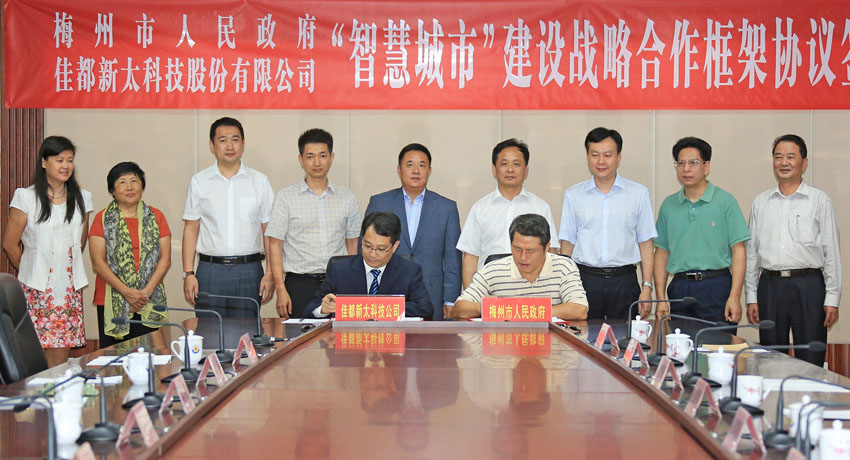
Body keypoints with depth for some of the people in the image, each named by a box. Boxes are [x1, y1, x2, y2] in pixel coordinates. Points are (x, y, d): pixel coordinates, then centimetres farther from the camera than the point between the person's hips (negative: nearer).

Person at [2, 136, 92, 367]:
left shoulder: (82, 198, 9)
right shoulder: (26, 197, -3)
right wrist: (30, 272, 9)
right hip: (36, 287, -3)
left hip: (70, 287, 3)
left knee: (61, 354, 2)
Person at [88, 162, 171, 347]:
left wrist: (147, 291, -8)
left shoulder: (156, 217, 11)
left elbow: (165, 259, 6)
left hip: (150, 302, 1)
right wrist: (127, 292, -12)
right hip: (112, 303, -1)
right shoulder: (103, 219, 6)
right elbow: (98, 262, -2)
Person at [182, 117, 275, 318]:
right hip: (210, 270, 0)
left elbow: (270, 231, 5)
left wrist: (270, 273, -3)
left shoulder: (260, 181, 6)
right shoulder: (199, 182, 7)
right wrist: (188, 273, -2)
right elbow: (191, 229, 7)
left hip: (249, 271, 0)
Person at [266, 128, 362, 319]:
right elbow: (275, 245, 1)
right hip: (300, 284, -2)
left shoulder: (347, 197, 10)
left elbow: (353, 244, 13)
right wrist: (280, 289, -7)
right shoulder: (285, 197, 3)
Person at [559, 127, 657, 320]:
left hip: (624, 282, 0)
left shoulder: (639, 194, 6)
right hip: (585, 280, 1)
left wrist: (647, 287, -1)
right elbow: (567, 244, 9)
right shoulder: (573, 195, 8)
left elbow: (645, 244, 6)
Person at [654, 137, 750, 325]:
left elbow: (738, 250, -4)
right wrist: (661, 298, 4)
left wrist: (734, 297, -13)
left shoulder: (725, 201, 0)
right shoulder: (668, 205, 11)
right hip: (679, 287, 3)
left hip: (716, 287, -3)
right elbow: (662, 252, 12)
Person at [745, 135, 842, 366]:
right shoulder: (760, 202, 12)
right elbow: (751, 252, 14)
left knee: (810, 363, -2)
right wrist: (751, 297, 9)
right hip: (770, 285, 3)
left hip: (808, 286, -3)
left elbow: (832, 252, 2)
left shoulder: (820, 201, 3)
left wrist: (832, 299, -4)